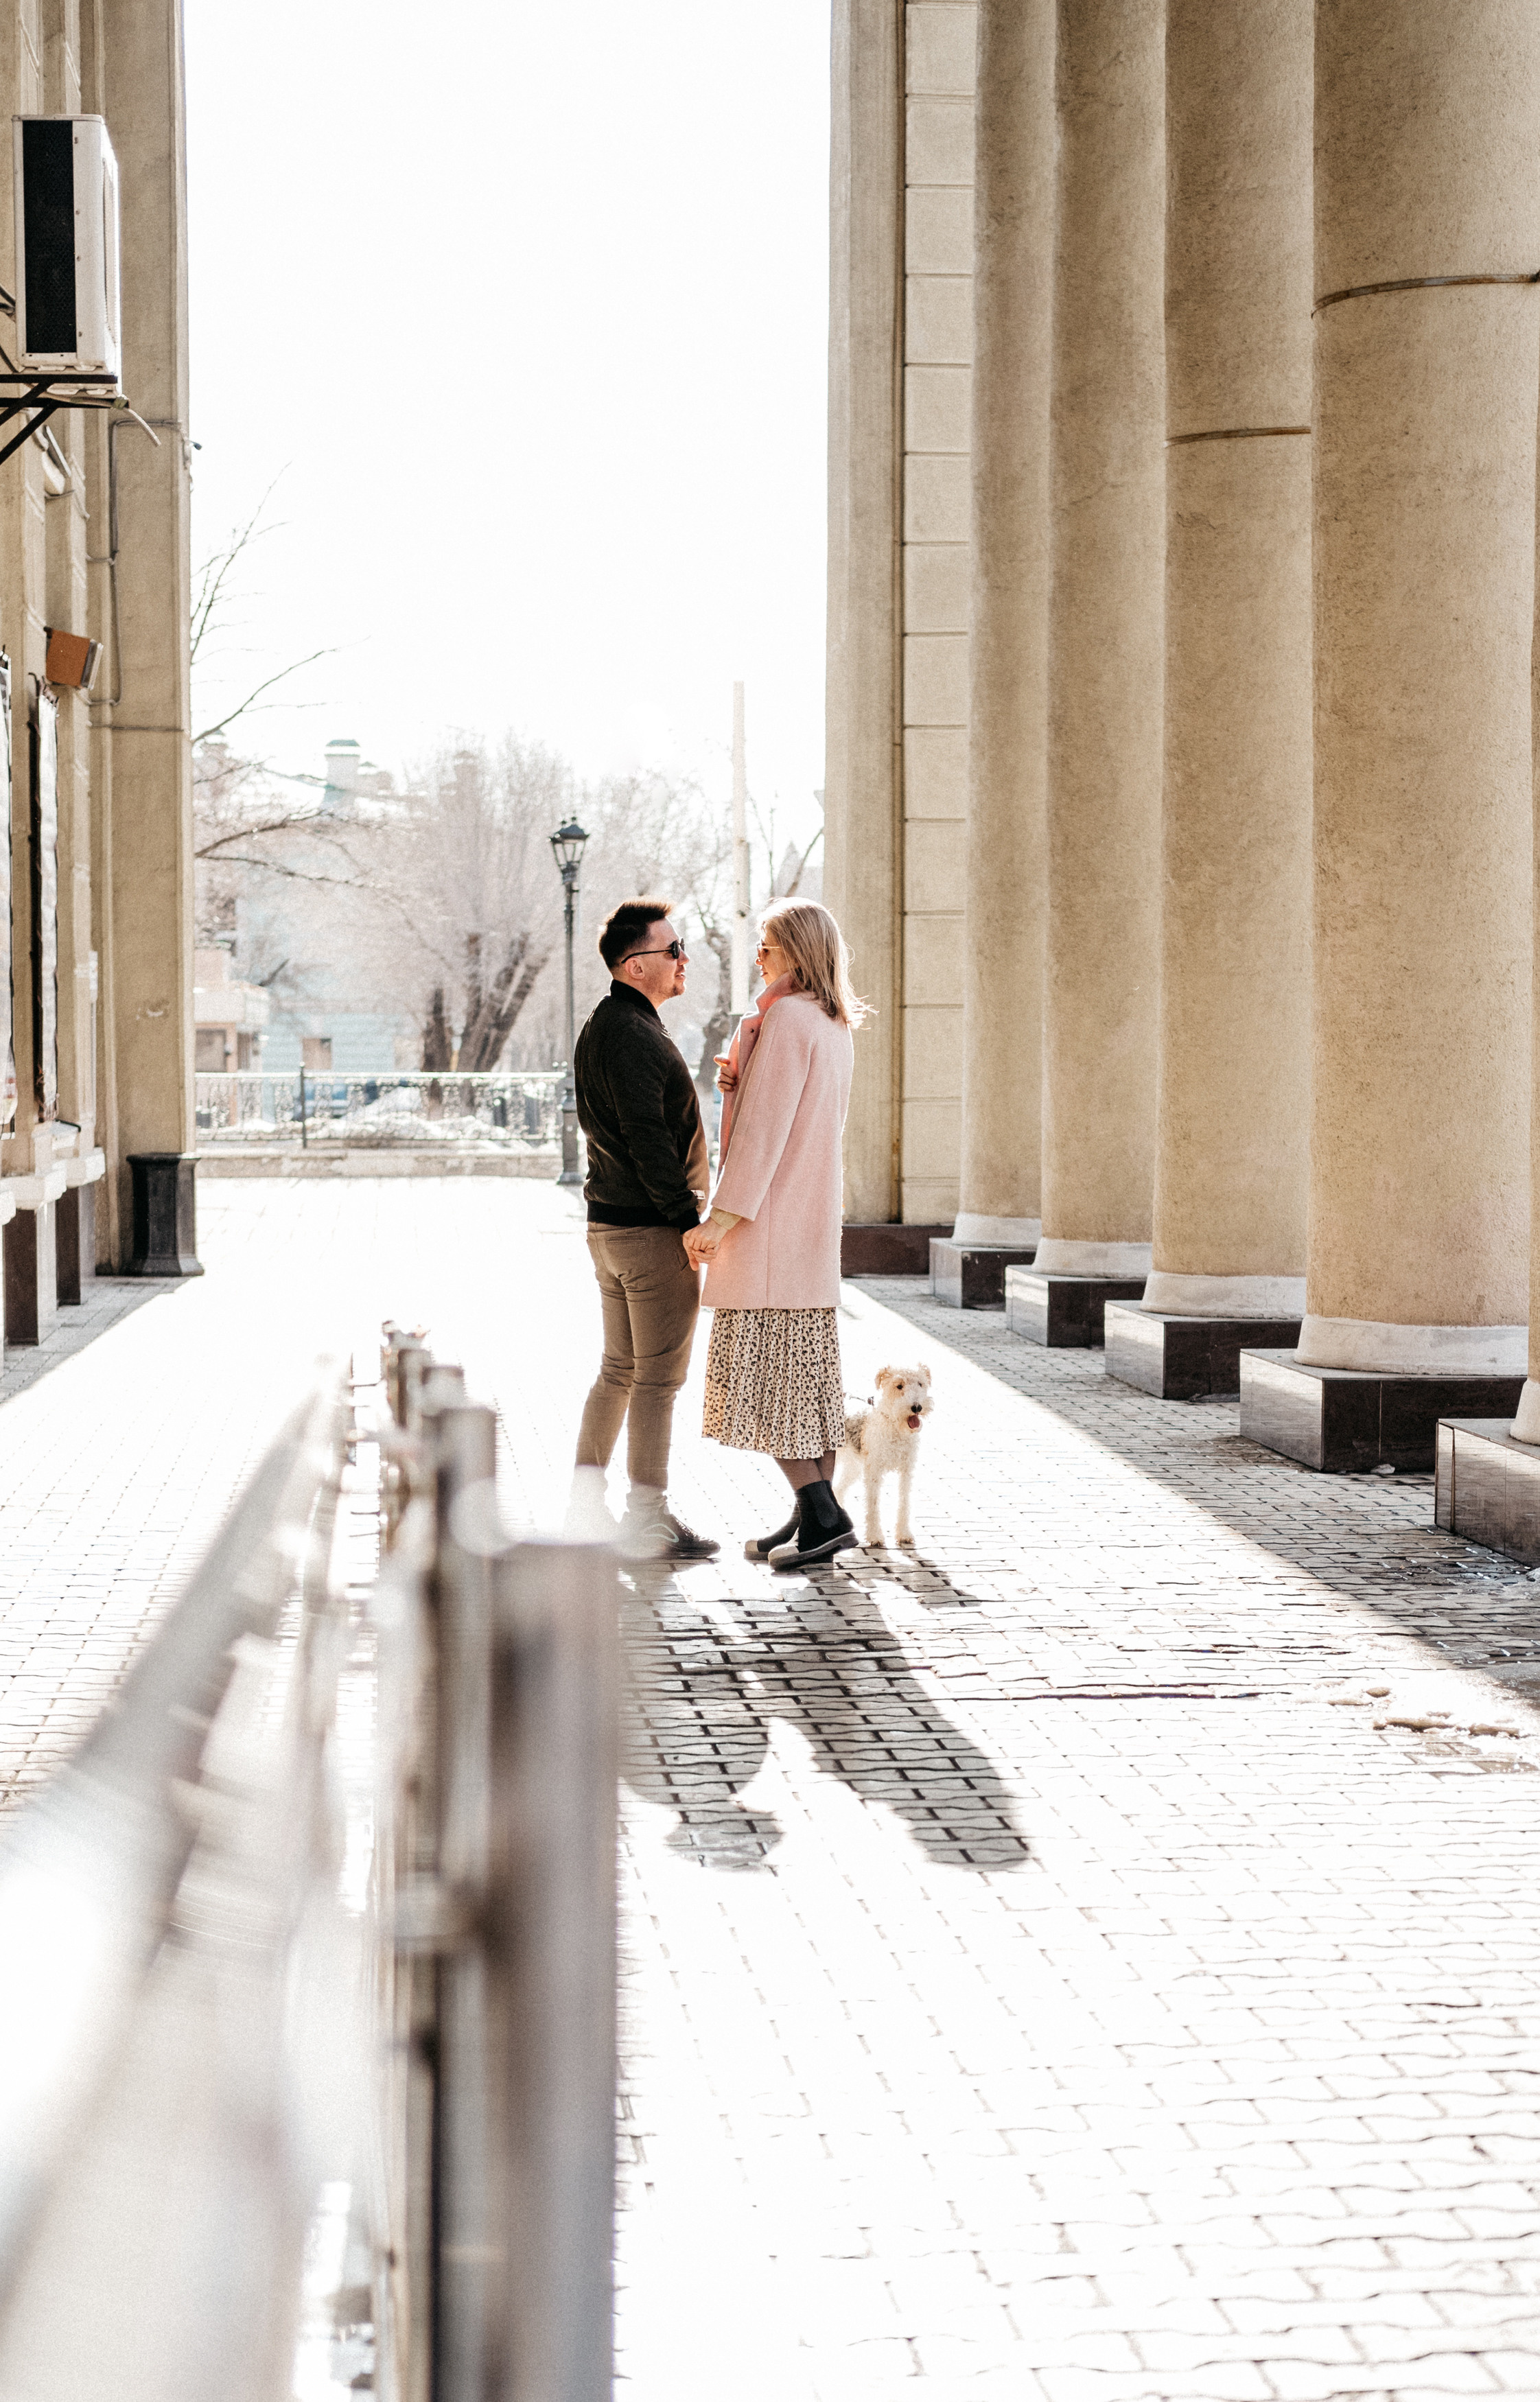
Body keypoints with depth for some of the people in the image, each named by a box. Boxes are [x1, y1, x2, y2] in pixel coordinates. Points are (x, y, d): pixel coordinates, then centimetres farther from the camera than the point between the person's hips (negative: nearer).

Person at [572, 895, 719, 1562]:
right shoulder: (634, 1037, -18)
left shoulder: (599, 1029, 15)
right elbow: (648, 1140, -22)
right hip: (652, 1231, -10)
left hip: (608, 1224, 10)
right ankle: (649, 1519, 0)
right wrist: (689, 1220, -17)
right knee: (658, 1377, -4)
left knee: (619, 1369, 17)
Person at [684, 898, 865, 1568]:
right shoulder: (837, 1025, 15)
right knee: (809, 1366, 10)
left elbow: (765, 1129, -18)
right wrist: (737, 1082, 7)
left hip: (770, 1213, -9)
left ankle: (821, 1513, -13)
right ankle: (816, 1511, 11)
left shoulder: (787, 1016, -14)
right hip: (815, 1215, 9)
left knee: (760, 1368, -8)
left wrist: (722, 1218, -17)